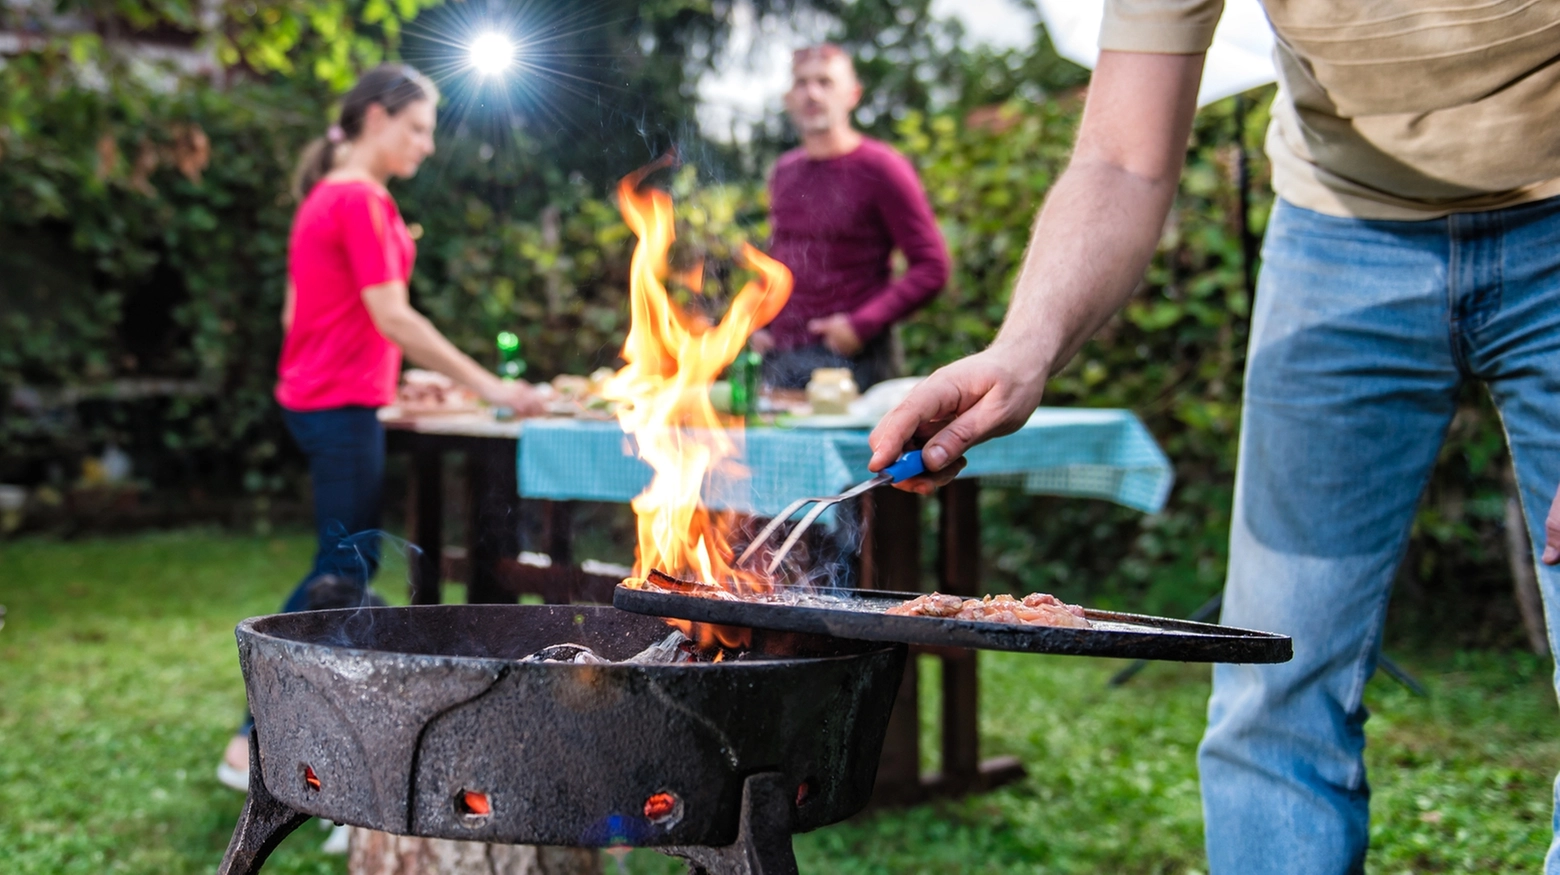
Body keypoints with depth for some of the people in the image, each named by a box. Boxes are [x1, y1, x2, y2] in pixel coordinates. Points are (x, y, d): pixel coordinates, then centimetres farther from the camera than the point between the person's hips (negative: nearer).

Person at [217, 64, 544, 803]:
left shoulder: (327, 197, 15)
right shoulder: (363, 202, -14)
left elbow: (296, 311, 19)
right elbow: (392, 318, -20)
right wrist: (485, 386, -18)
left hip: (313, 400, 10)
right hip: (343, 406, -10)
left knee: (342, 567, 14)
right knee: (344, 574, -5)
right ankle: (255, 744, -2)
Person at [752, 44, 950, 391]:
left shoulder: (882, 168, -4)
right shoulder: (784, 172, 16)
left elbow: (932, 268, -8)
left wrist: (861, 325, -16)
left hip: (850, 359, -6)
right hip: (779, 359, 6)